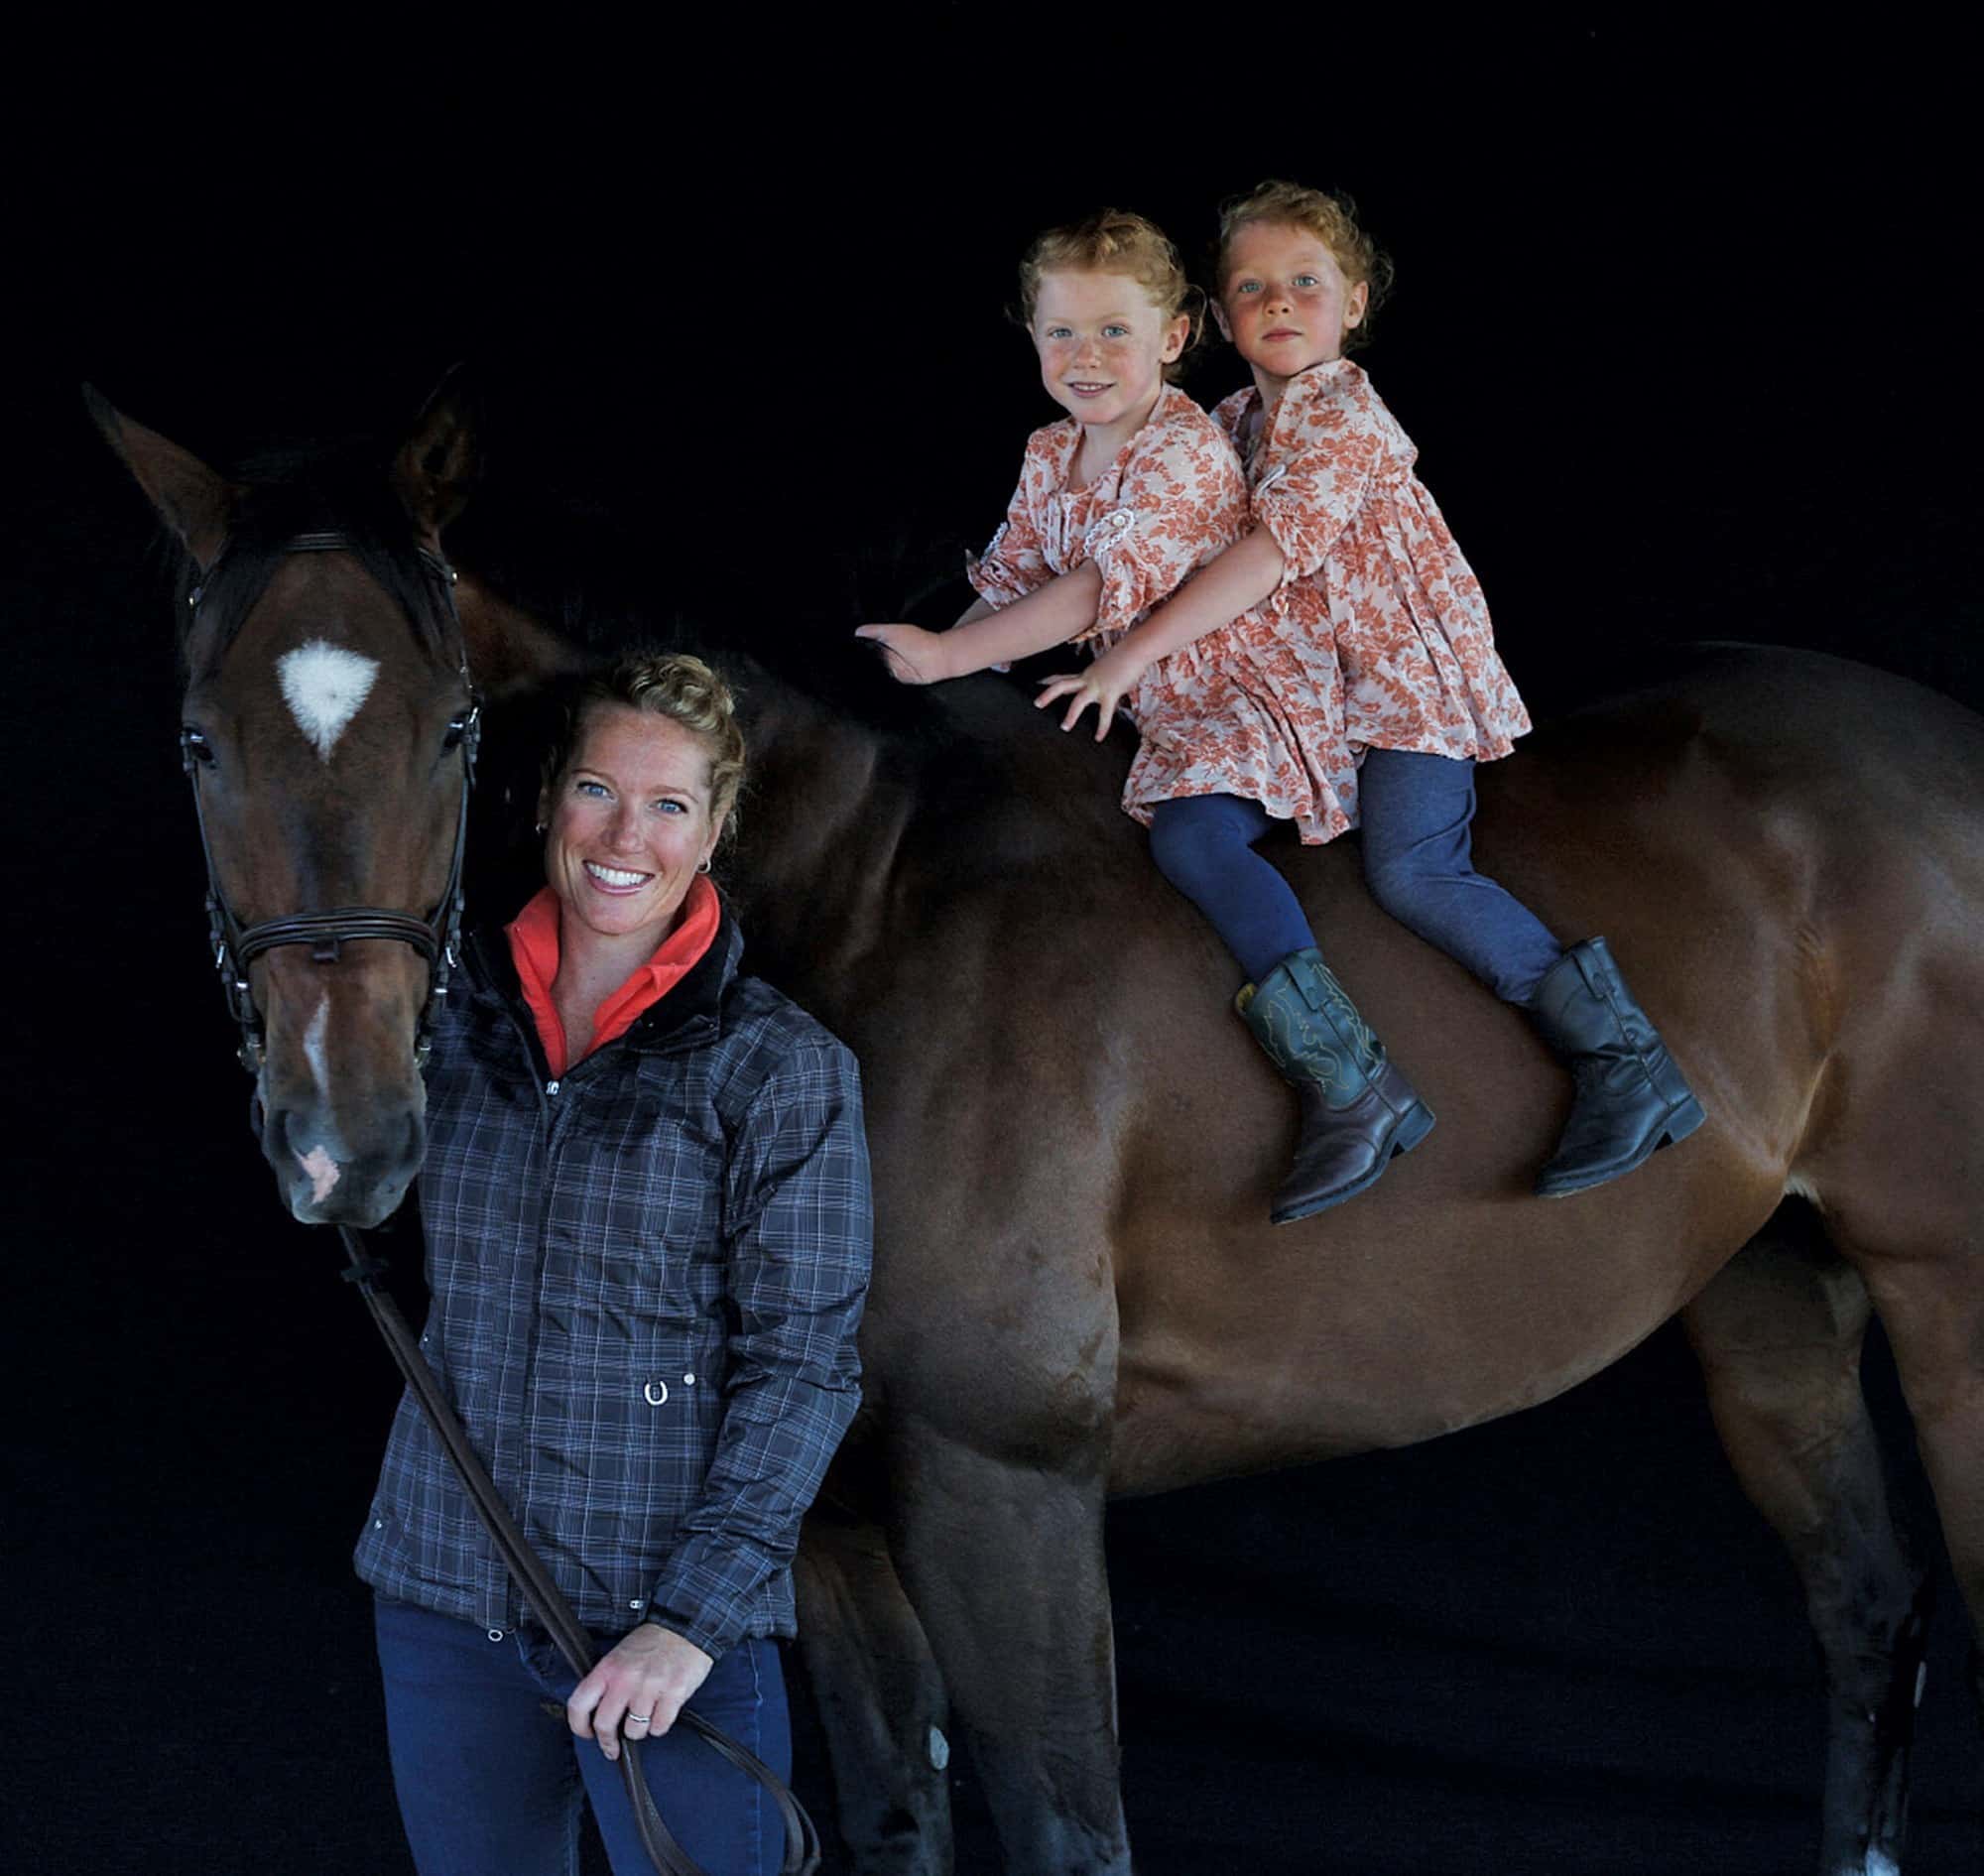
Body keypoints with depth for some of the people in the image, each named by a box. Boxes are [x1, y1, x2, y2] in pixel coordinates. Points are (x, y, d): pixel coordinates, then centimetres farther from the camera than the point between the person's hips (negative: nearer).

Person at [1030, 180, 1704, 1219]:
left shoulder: (1341, 415, -11)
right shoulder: (1235, 422, 16)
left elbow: (1274, 550, -21)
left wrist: (1137, 652, -22)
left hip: (1400, 671, -7)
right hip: (1281, 689, 7)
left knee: (1411, 870, -25)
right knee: (1189, 832, -17)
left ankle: (1624, 1060, -18)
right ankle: (1344, 1081, -29)